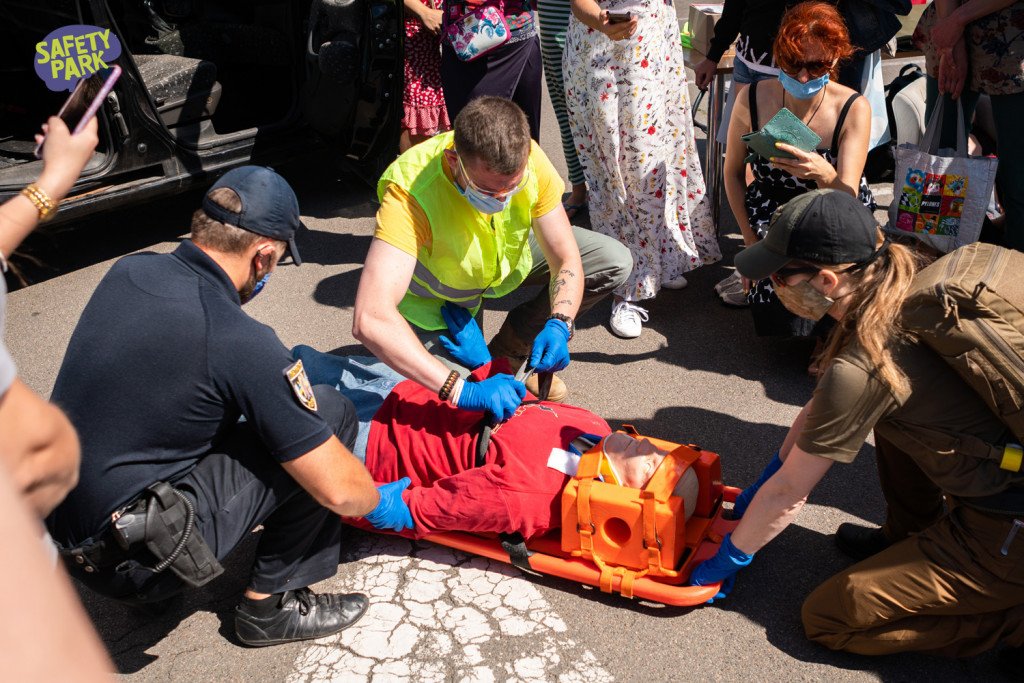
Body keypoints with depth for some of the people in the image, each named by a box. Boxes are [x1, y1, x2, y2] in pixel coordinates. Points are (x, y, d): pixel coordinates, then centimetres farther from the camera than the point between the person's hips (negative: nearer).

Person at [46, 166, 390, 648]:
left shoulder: (127, 271, -2)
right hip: (131, 564, -8)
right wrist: (379, 499, 5)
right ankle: (271, 604, 5)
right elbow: (339, 492, -18)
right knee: (330, 414, -7)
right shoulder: (241, 343, -23)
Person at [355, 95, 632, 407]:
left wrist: (558, 326, -39)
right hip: (436, 299, -4)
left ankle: (510, 348, 4)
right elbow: (369, 319, -51)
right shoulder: (409, 191, -41)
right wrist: (462, 390, -57)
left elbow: (566, 261, -18)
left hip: (509, 259, 5)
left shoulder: (528, 160, -29)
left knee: (615, 263, -9)